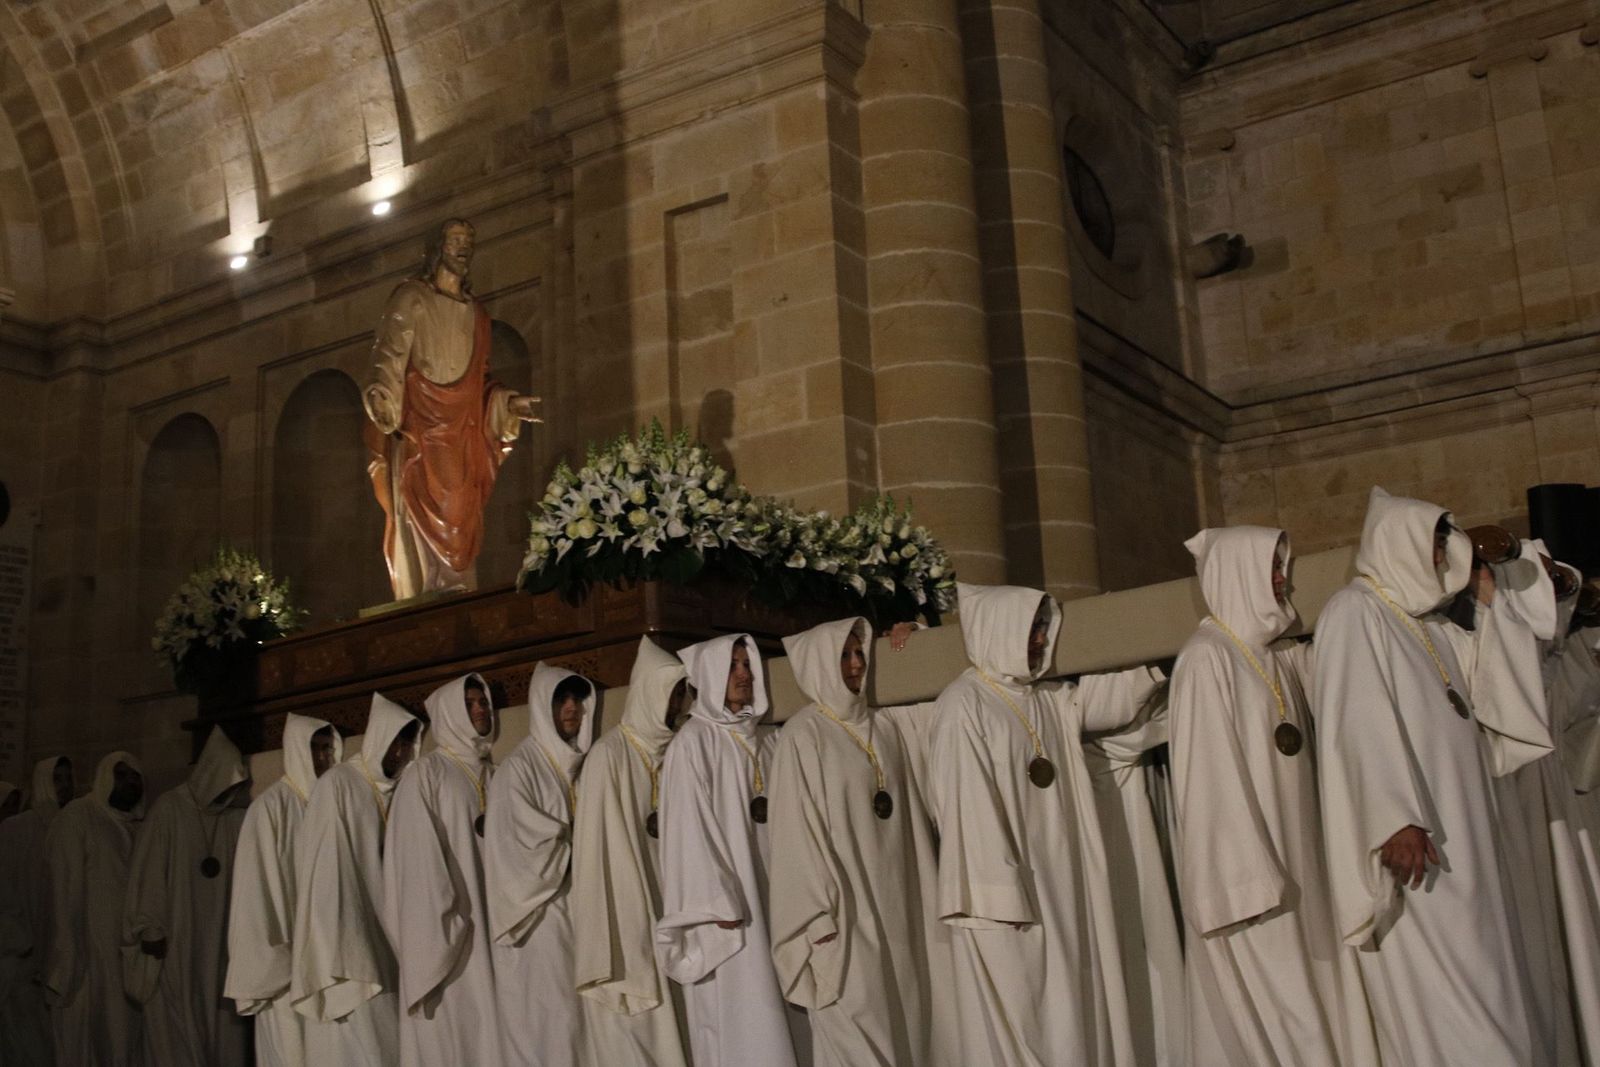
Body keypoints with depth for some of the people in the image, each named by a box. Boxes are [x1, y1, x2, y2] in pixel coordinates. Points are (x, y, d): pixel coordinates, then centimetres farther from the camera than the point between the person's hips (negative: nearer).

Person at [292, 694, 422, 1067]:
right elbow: (323, 871, -11)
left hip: (388, 949, 6)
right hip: (350, 947, -6)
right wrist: (337, 961, -16)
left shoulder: (399, 793, 11)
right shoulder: (337, 786, -7)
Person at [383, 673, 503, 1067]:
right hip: (448, 931, -5)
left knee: (488, 1029, 2)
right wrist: (441, 928, -18)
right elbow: (418, 857, -9)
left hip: (492, 924, 5)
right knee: (452, 1032, -7)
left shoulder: (494, 777, 15)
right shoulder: (425, 774, -2)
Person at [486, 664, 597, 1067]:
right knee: (548, 1024, -5)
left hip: (581, 909, 6)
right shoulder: (518, 769, -7)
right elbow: (532, 846, -13)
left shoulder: (580, 765, 11)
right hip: (541, 915, -6)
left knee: (579, 1021, 5)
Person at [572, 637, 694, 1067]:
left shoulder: (673, 753, 9)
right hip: (627, 922, -6)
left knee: (668, 1032, 8)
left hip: (666, 918, 6)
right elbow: (598, 845, -12)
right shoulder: (609, 756, -10)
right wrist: (611, 947, -15)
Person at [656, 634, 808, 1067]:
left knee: (778, 1021, 6)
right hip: (728, 901, -6)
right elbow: (690, 827, -12)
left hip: (771, 897, 6)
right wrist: (718, 903, -18)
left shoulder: (764, 742, 13)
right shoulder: (693, 742, -6)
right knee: (740, 1025, -5)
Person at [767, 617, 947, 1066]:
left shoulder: (883, 730, 10)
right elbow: (798, 829, -13)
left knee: (907, 1019, 9)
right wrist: (819, 915, -17)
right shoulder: (803, 735, -9)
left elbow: (909, 815, 12)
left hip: (895, 902, 6)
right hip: (845, 906, -6)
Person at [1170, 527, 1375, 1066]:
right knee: (1277, 1022, -3)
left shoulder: (1284, 658, 13)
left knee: (1320, 1002, 9)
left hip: (1298, 862, 8)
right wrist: (1247, 878, -20)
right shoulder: (1206, 659, -10)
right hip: (1250, 868, -8)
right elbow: (1210, 778, -15)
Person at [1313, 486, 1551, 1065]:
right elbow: (1358, 725, -18)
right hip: (1412, 841, -9)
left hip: (1458, 833, 9)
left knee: (1486, 986, 7)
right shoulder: (1355, 612, -7)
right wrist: (1395, 819, -26)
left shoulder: (1427, 622, 19)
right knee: (1436, 996, -8)